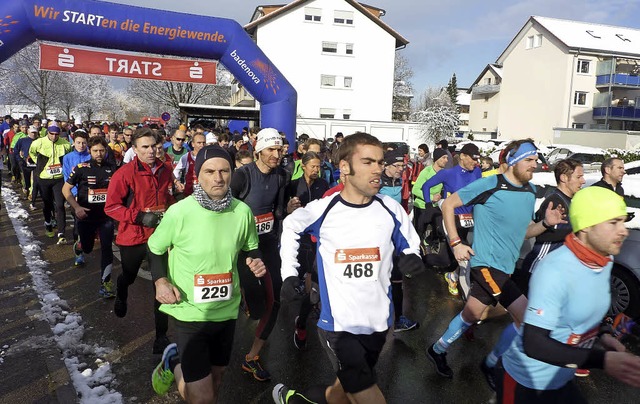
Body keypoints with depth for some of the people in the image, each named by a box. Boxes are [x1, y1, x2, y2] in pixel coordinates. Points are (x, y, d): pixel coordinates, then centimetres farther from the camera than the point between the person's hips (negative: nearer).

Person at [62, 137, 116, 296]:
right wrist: (76, 207, -16)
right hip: (86, 217, 0)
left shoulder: (112, 169, -2)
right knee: (87, 248, 16)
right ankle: (78, 247, 55)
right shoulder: (82, 168, -8)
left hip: (106, 216, 1)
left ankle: (105, 283, 2)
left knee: (107, 248, -8)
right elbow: (66, 189, -4)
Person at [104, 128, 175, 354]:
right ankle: (120, 297, 62)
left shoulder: (165, 170, -2)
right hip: (133, 236, -2)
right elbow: (111, 206, -14)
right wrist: (139, 216, -23)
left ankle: (161, 335, 10)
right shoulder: (125, 173, -15)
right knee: (129, 276, 25)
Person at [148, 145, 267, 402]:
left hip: (227, 311, 4)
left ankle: (181, 361, 53)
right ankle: (174, 364, 28)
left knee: (216, 379, 24)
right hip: (190, 312, -4)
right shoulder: (179, 212, -17)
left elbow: (249, 249, 9)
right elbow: (155, 249, -1)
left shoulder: (242, 211, -8)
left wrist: (254, 262, -13)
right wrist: (160, 281, -17)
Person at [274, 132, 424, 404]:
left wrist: (411, 259, -16)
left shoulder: (391, 209, -5)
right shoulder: (321, 210, -10)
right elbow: (290, 226, 10)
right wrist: (289, 271, 4)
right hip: (339, 323, -3)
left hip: (378, 320, 4)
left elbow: (409, 249, 7)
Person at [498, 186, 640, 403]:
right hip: (526, 381, -7)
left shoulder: (605, 260, -2)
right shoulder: (554, 271, -28)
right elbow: (534, 344, -29)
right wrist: (603, 360, -32)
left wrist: (602, 335, -2)